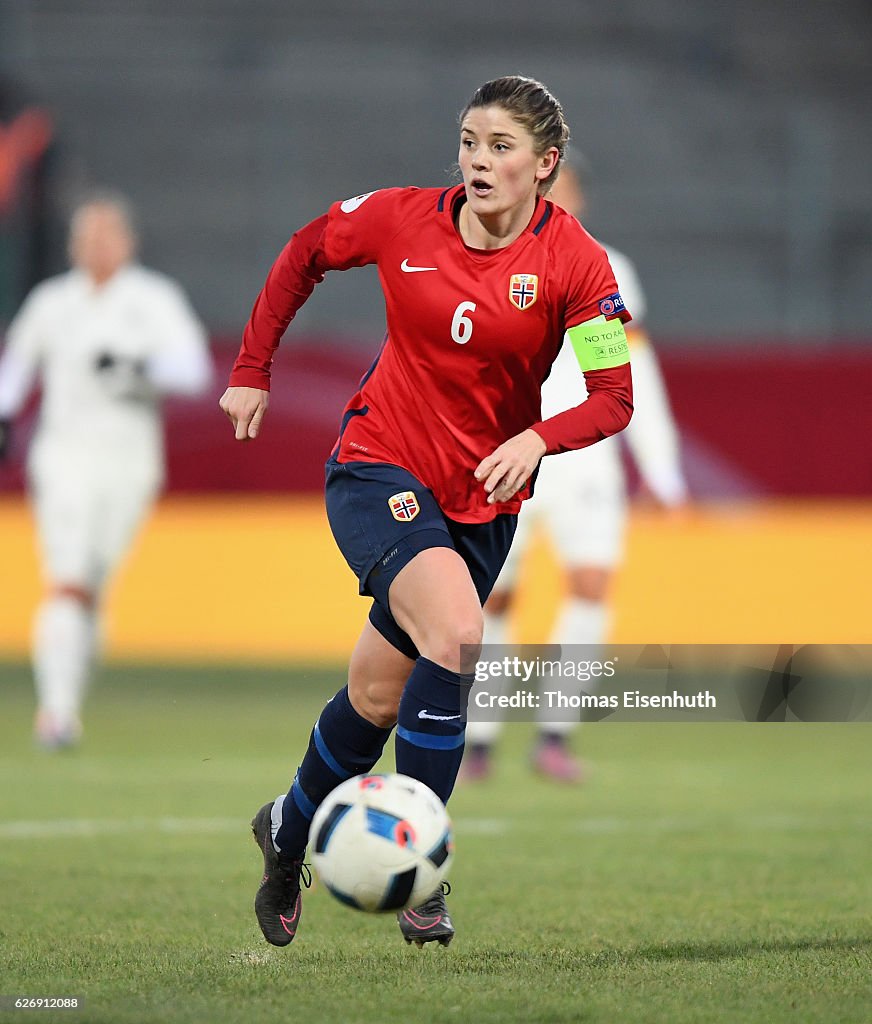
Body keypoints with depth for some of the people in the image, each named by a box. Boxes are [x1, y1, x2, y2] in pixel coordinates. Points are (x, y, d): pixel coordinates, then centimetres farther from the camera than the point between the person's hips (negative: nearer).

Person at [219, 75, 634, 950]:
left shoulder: (572, 261, -11)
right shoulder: (402, 220, -9)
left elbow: (613, 396, -13)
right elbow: (304, 254, 10)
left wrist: (538, 439, -31)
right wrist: (253, 369, 9)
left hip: (484, 496, 2)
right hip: (379, 467, -2)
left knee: (379, 697, 9)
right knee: (455, 630, -28)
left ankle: (290, 833, 37)